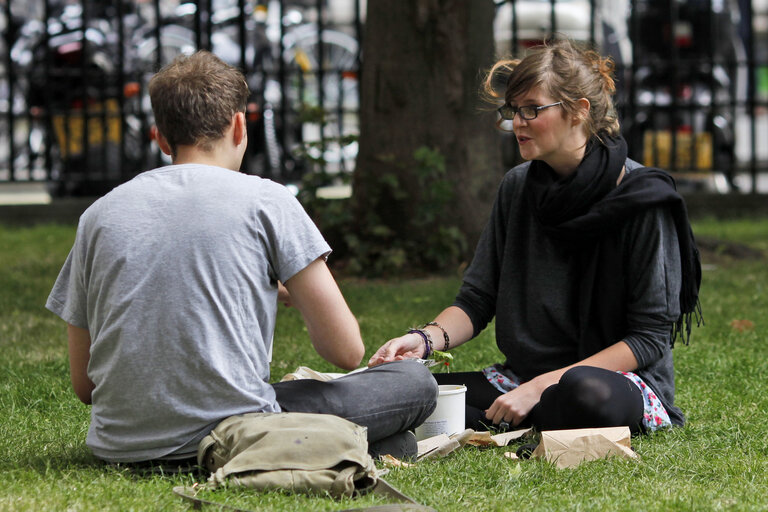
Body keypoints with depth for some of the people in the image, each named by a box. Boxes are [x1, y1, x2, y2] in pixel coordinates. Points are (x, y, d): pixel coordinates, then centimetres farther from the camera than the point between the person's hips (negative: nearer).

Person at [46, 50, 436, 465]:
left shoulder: (99, 214, 12)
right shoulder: (266, 200, 2)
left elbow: (84, 385, 14)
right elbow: (346, 351, 0)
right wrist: (292, 293, 21)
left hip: (118, 445, 4)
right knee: (414, 383, 14)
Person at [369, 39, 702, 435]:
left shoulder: (641, 200, -11)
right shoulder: (517, 188, 6)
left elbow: (649, 338, -13)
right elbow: (477, 300, 8)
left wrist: (541, 386, -21)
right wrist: (428, 338, -15)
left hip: (623, 380, -4)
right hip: (522, 375, 4)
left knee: (585, 392, -41)